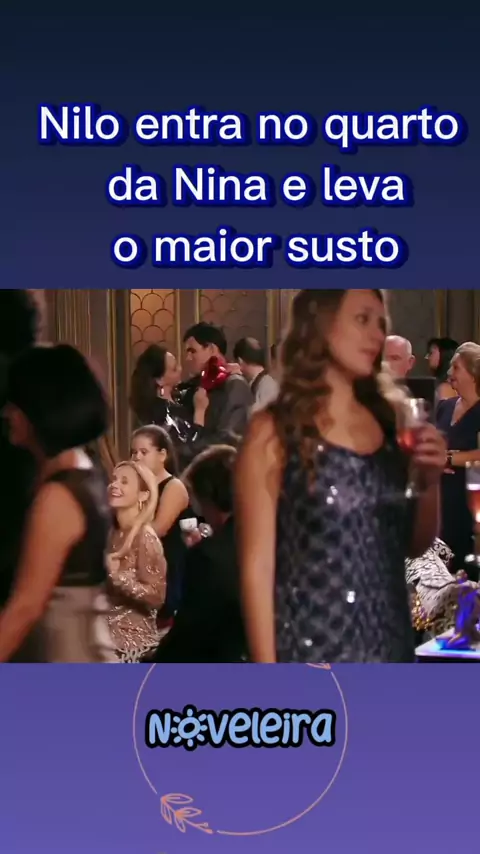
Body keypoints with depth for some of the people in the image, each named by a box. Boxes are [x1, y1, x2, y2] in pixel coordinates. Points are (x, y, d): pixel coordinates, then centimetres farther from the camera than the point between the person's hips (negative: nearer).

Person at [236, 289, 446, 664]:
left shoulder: (389, 422, 7)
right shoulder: (274, 431, -7)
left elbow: (414, 546, 14)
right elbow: (257, 565, -9)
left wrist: (431, 480, -4)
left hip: (390, 645, 5)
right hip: (310, 650, -5)